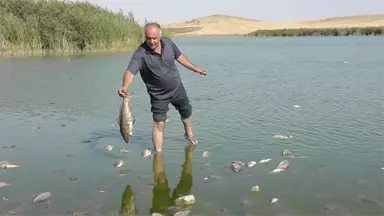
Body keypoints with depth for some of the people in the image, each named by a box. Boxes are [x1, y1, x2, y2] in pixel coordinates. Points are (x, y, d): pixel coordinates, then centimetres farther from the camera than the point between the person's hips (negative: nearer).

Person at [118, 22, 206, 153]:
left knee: (186, 112, 23)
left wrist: (194, 68, 13)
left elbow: (179, 56, 5)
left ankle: (189, 135, 52)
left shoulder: (168, 42, -12)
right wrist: (125, 87, -58)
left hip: (177, 88, 5)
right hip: (159, 95, -5)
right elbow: (130, 71, -39)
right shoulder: (140, 53, -27)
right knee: (159, 123, -9)